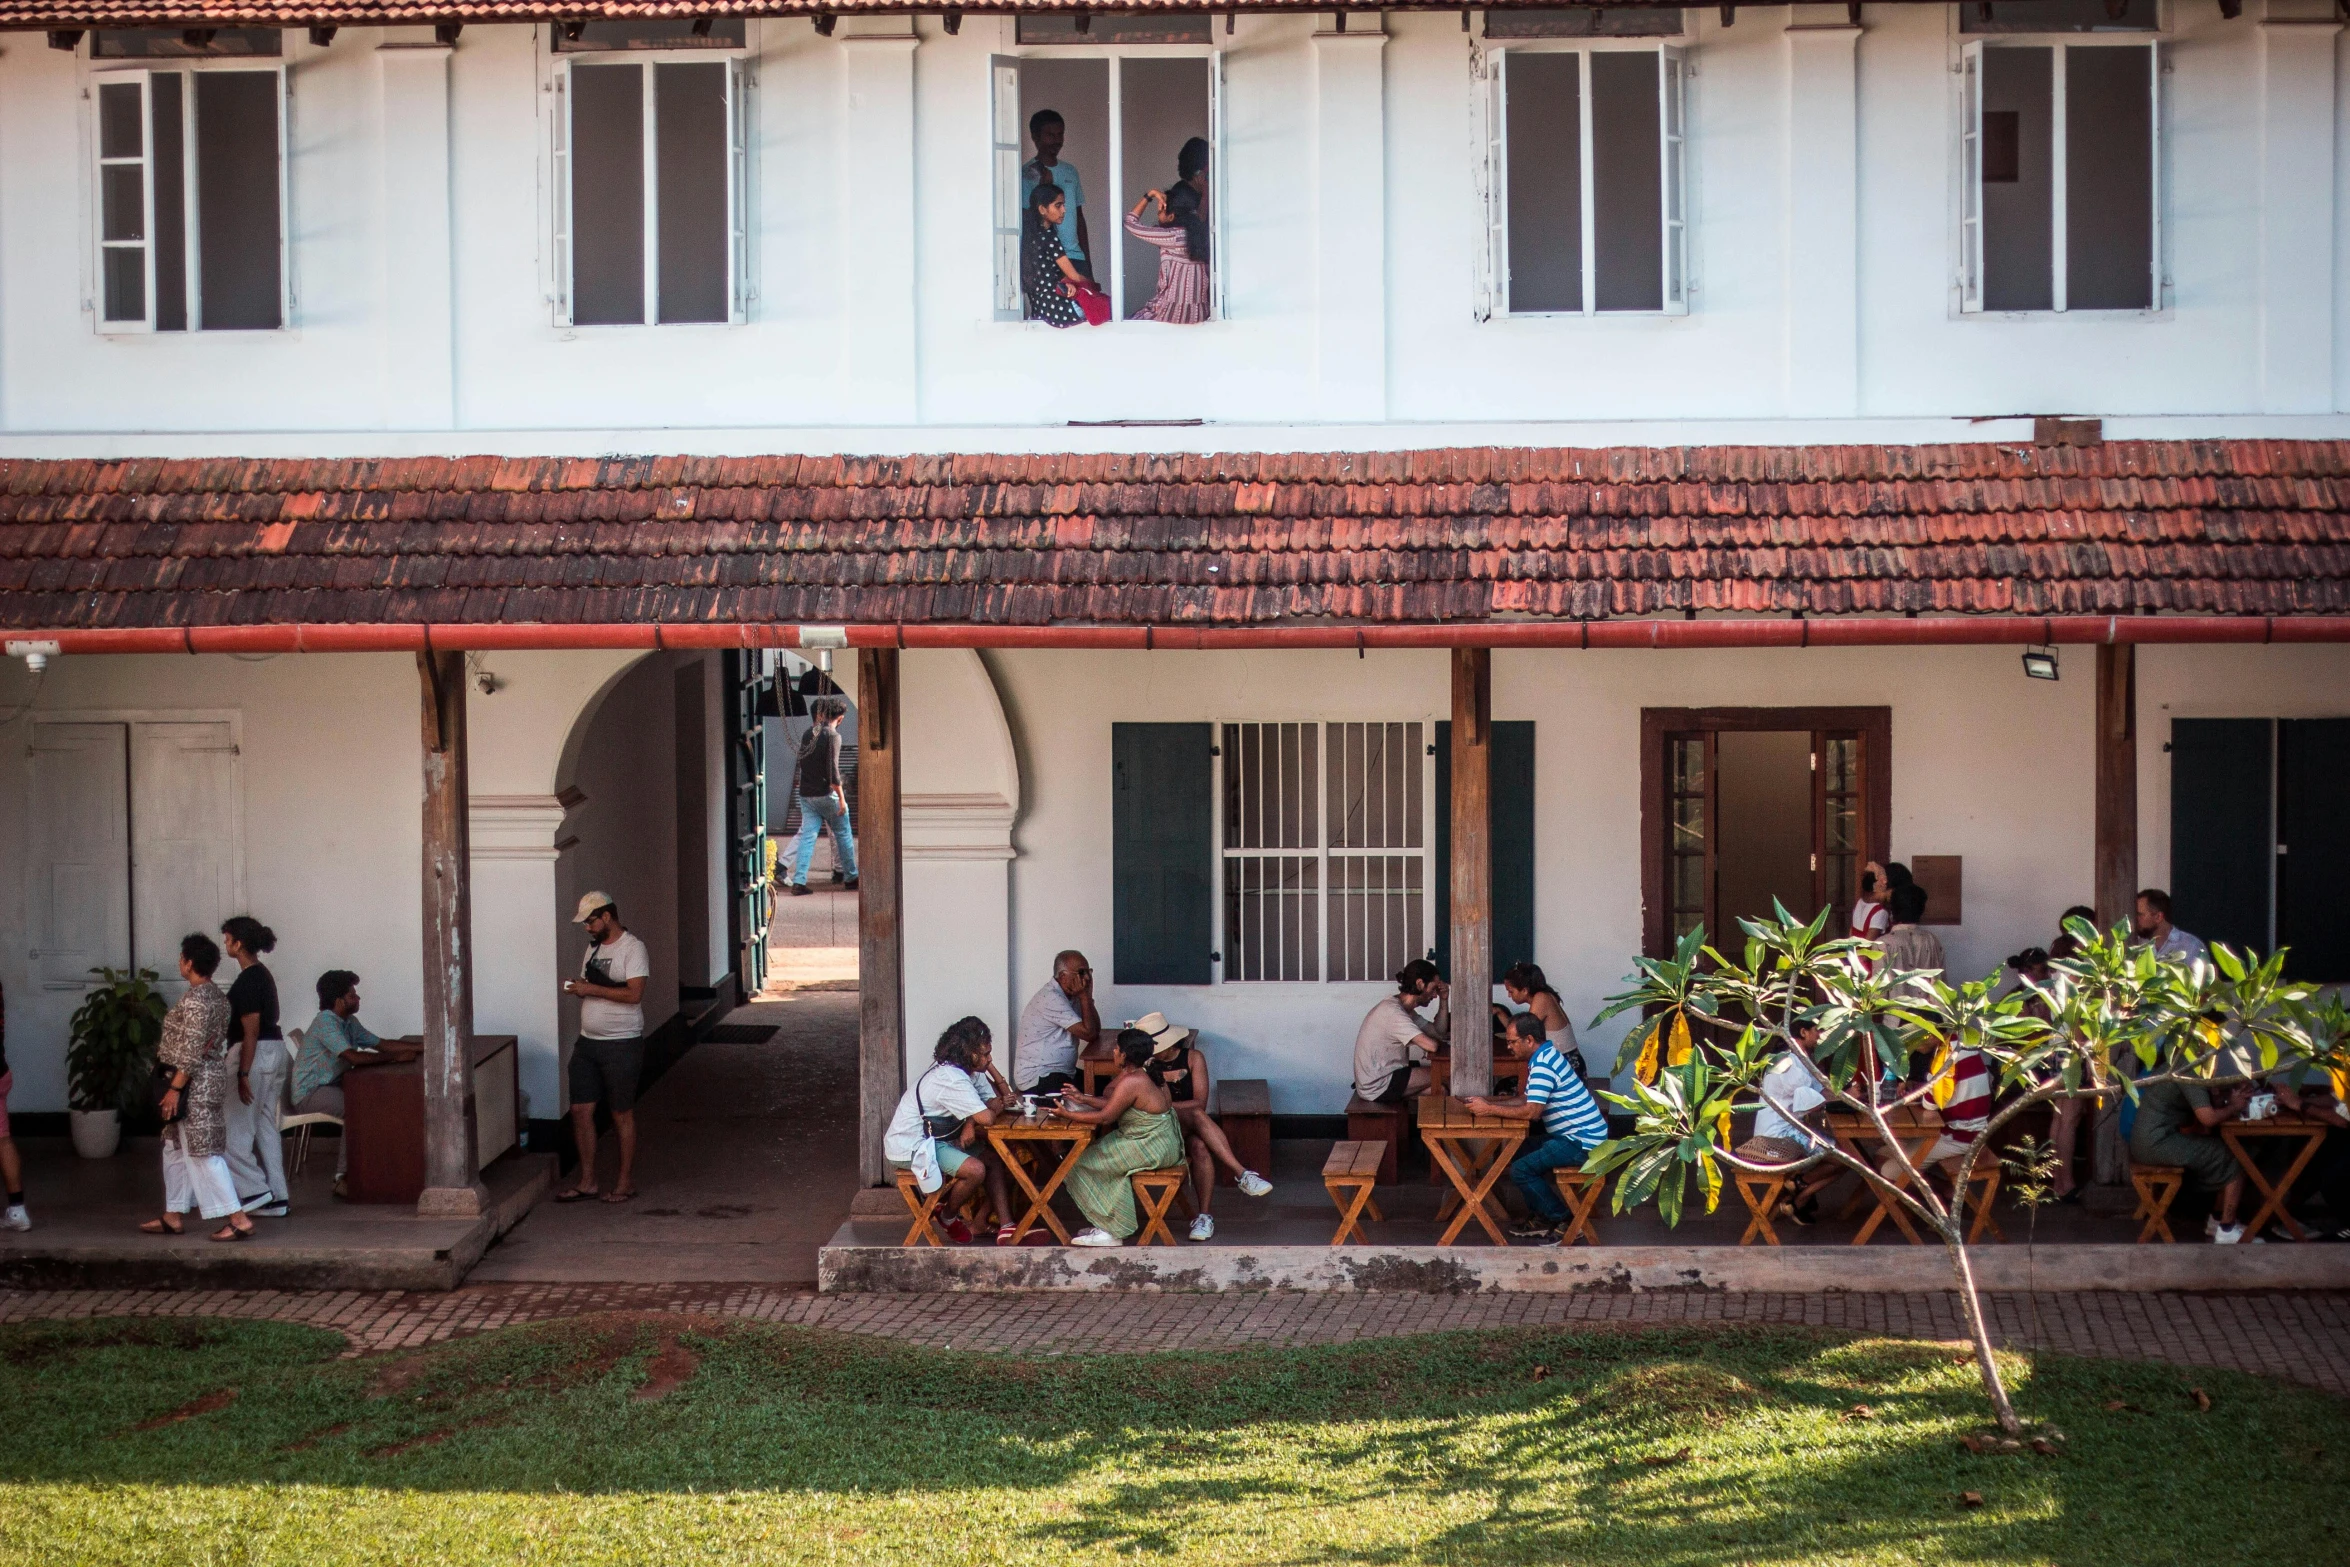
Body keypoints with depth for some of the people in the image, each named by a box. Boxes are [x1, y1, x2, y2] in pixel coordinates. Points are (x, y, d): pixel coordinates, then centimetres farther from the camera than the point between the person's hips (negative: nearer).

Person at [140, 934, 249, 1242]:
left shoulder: (194, 1000, -19)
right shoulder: (216, 995, 11)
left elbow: (191, 1052, -23)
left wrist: (174, 1088, -20)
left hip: (195, 1085, -10)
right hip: (211, 1080, 10)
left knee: (202, 1153, -9)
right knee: (176, 1149, 17)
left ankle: (238, 1219, -12)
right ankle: (172, 1217, 23)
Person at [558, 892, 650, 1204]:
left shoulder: (632, 949, -11)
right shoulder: (593, 948, 14)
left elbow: (633, 994, -22)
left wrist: (591, 989, -20)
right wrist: (576, 988, -1)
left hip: (621, 1045, -8)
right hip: (587, 1042, 8)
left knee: (622, 1114, 2)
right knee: (581, 1110, 5)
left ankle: (625, 1182, 11)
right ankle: (587, 1181, 13)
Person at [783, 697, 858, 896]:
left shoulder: (809, 733, 8)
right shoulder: (832, 736, -12)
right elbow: (832, 770, -18)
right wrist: (841, 798, -15)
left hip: (806, 795, 6)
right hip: (826, 795, -6)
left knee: (807, 837, 2)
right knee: (843, 835, 9)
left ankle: (799, 881, -8)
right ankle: (850, 878, 16)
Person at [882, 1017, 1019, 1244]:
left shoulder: (972, 1071, 3)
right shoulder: (951, 1079, -28)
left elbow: (993, 1101, 1)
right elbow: (987, 1118, -31)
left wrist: (971, 1125, -17)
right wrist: (1001, 1105, -9)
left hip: (934, 1138, 10)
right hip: (909, 1147, -10)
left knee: (993, 1159, 2)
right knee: (975, 1169, -24)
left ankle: (1006, 1227, 0)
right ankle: (950, 1217, 4)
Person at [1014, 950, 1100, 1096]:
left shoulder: (1072, 996, 10)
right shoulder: (1051, 999, -19)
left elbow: (1095, 1032, 3)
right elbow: (1089, 1034, -20)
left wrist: (1087, 996, -2)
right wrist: (1084, 996, -13)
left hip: (1064, 1073, 9)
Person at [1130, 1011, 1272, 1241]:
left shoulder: (1193, 1058, 3)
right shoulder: (1145, 1065, 4)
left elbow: (1200, 1102, -6)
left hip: (1191, 1130, 1)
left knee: (1200, 1146, -38)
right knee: (1196, 1115, -35)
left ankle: (1203, 1216, -37)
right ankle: (1241, 1174, -46)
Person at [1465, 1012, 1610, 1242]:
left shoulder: (1543, 1065, -20)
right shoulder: (1546, 1055, 12)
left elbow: (1531, 1112, -27)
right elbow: (1529, 1101, 16)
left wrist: (1489, 1109, -18)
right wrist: (1489, 1101, 7)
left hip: (1582, 1142, -11)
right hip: (1577, 1135, 11)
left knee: (1521, 1169, -14)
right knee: (1518, 1154, 13)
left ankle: (1560, 1221, -1)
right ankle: (1544, 1217, 15)